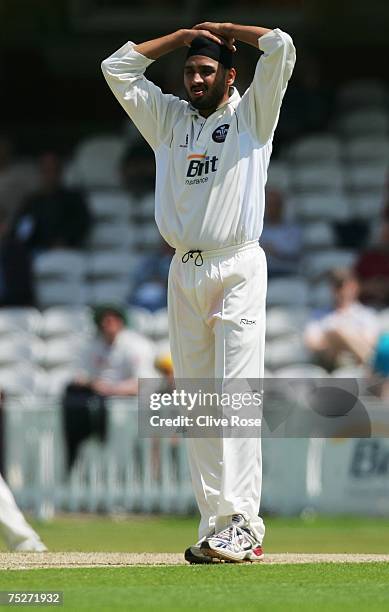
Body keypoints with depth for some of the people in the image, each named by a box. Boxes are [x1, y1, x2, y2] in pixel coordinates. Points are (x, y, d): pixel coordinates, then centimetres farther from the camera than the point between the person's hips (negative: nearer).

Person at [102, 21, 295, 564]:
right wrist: (185, 35, 18)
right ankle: (215, 525, 1)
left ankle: (242, 524, -19)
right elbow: (117, 68, 19)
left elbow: (280, 47, -5)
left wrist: (223, 30, 10)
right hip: (184, 272, 5)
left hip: (238, 268, -5)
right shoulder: (169, 118, 19)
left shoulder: (251, 113, 7)